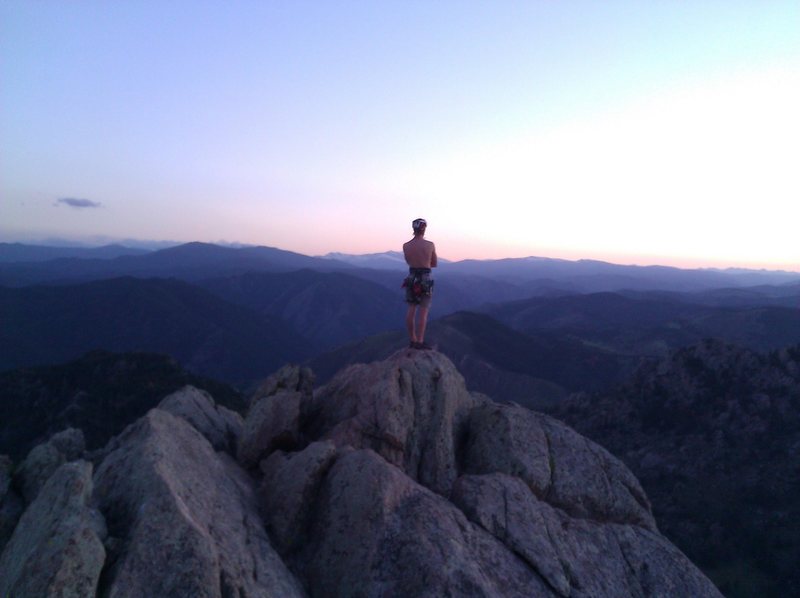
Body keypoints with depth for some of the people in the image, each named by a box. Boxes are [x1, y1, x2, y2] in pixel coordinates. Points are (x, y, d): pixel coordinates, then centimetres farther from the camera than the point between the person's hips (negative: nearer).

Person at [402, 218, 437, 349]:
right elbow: (434, 264, 5)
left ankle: (412, 340, 17)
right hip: (425, 280, -4)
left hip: (411, 278, 4)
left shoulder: (405, 246, -1)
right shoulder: (430, 245, -8)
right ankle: (420, 342, -1)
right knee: (423, 312, 0)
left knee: (411, 310, 10)